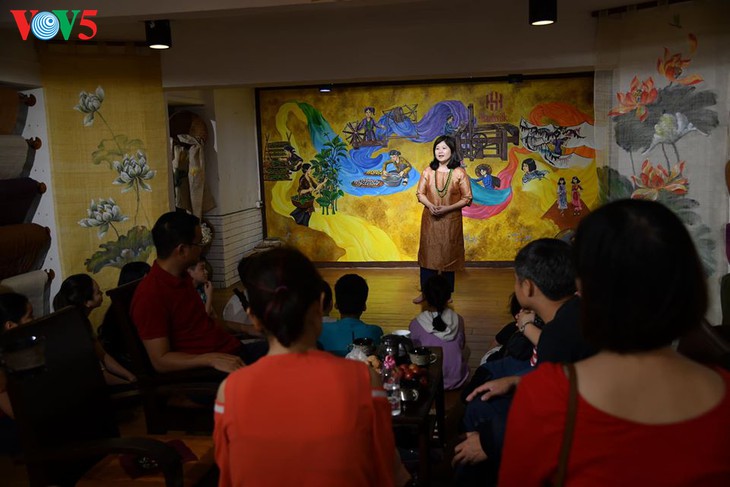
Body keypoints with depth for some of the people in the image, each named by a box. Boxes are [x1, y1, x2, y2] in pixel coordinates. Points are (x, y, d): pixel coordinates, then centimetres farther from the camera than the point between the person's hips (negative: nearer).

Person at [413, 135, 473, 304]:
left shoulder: (459, 173, -7)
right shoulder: (428, 171, 0)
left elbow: (467, 198, -6)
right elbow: (420, 193, 6)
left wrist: (447, 208, -17)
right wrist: (430, 205, -14)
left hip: (450, 221, -2)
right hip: (430, 220, 2)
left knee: (448, 256, 6)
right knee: (428, 253, 7)